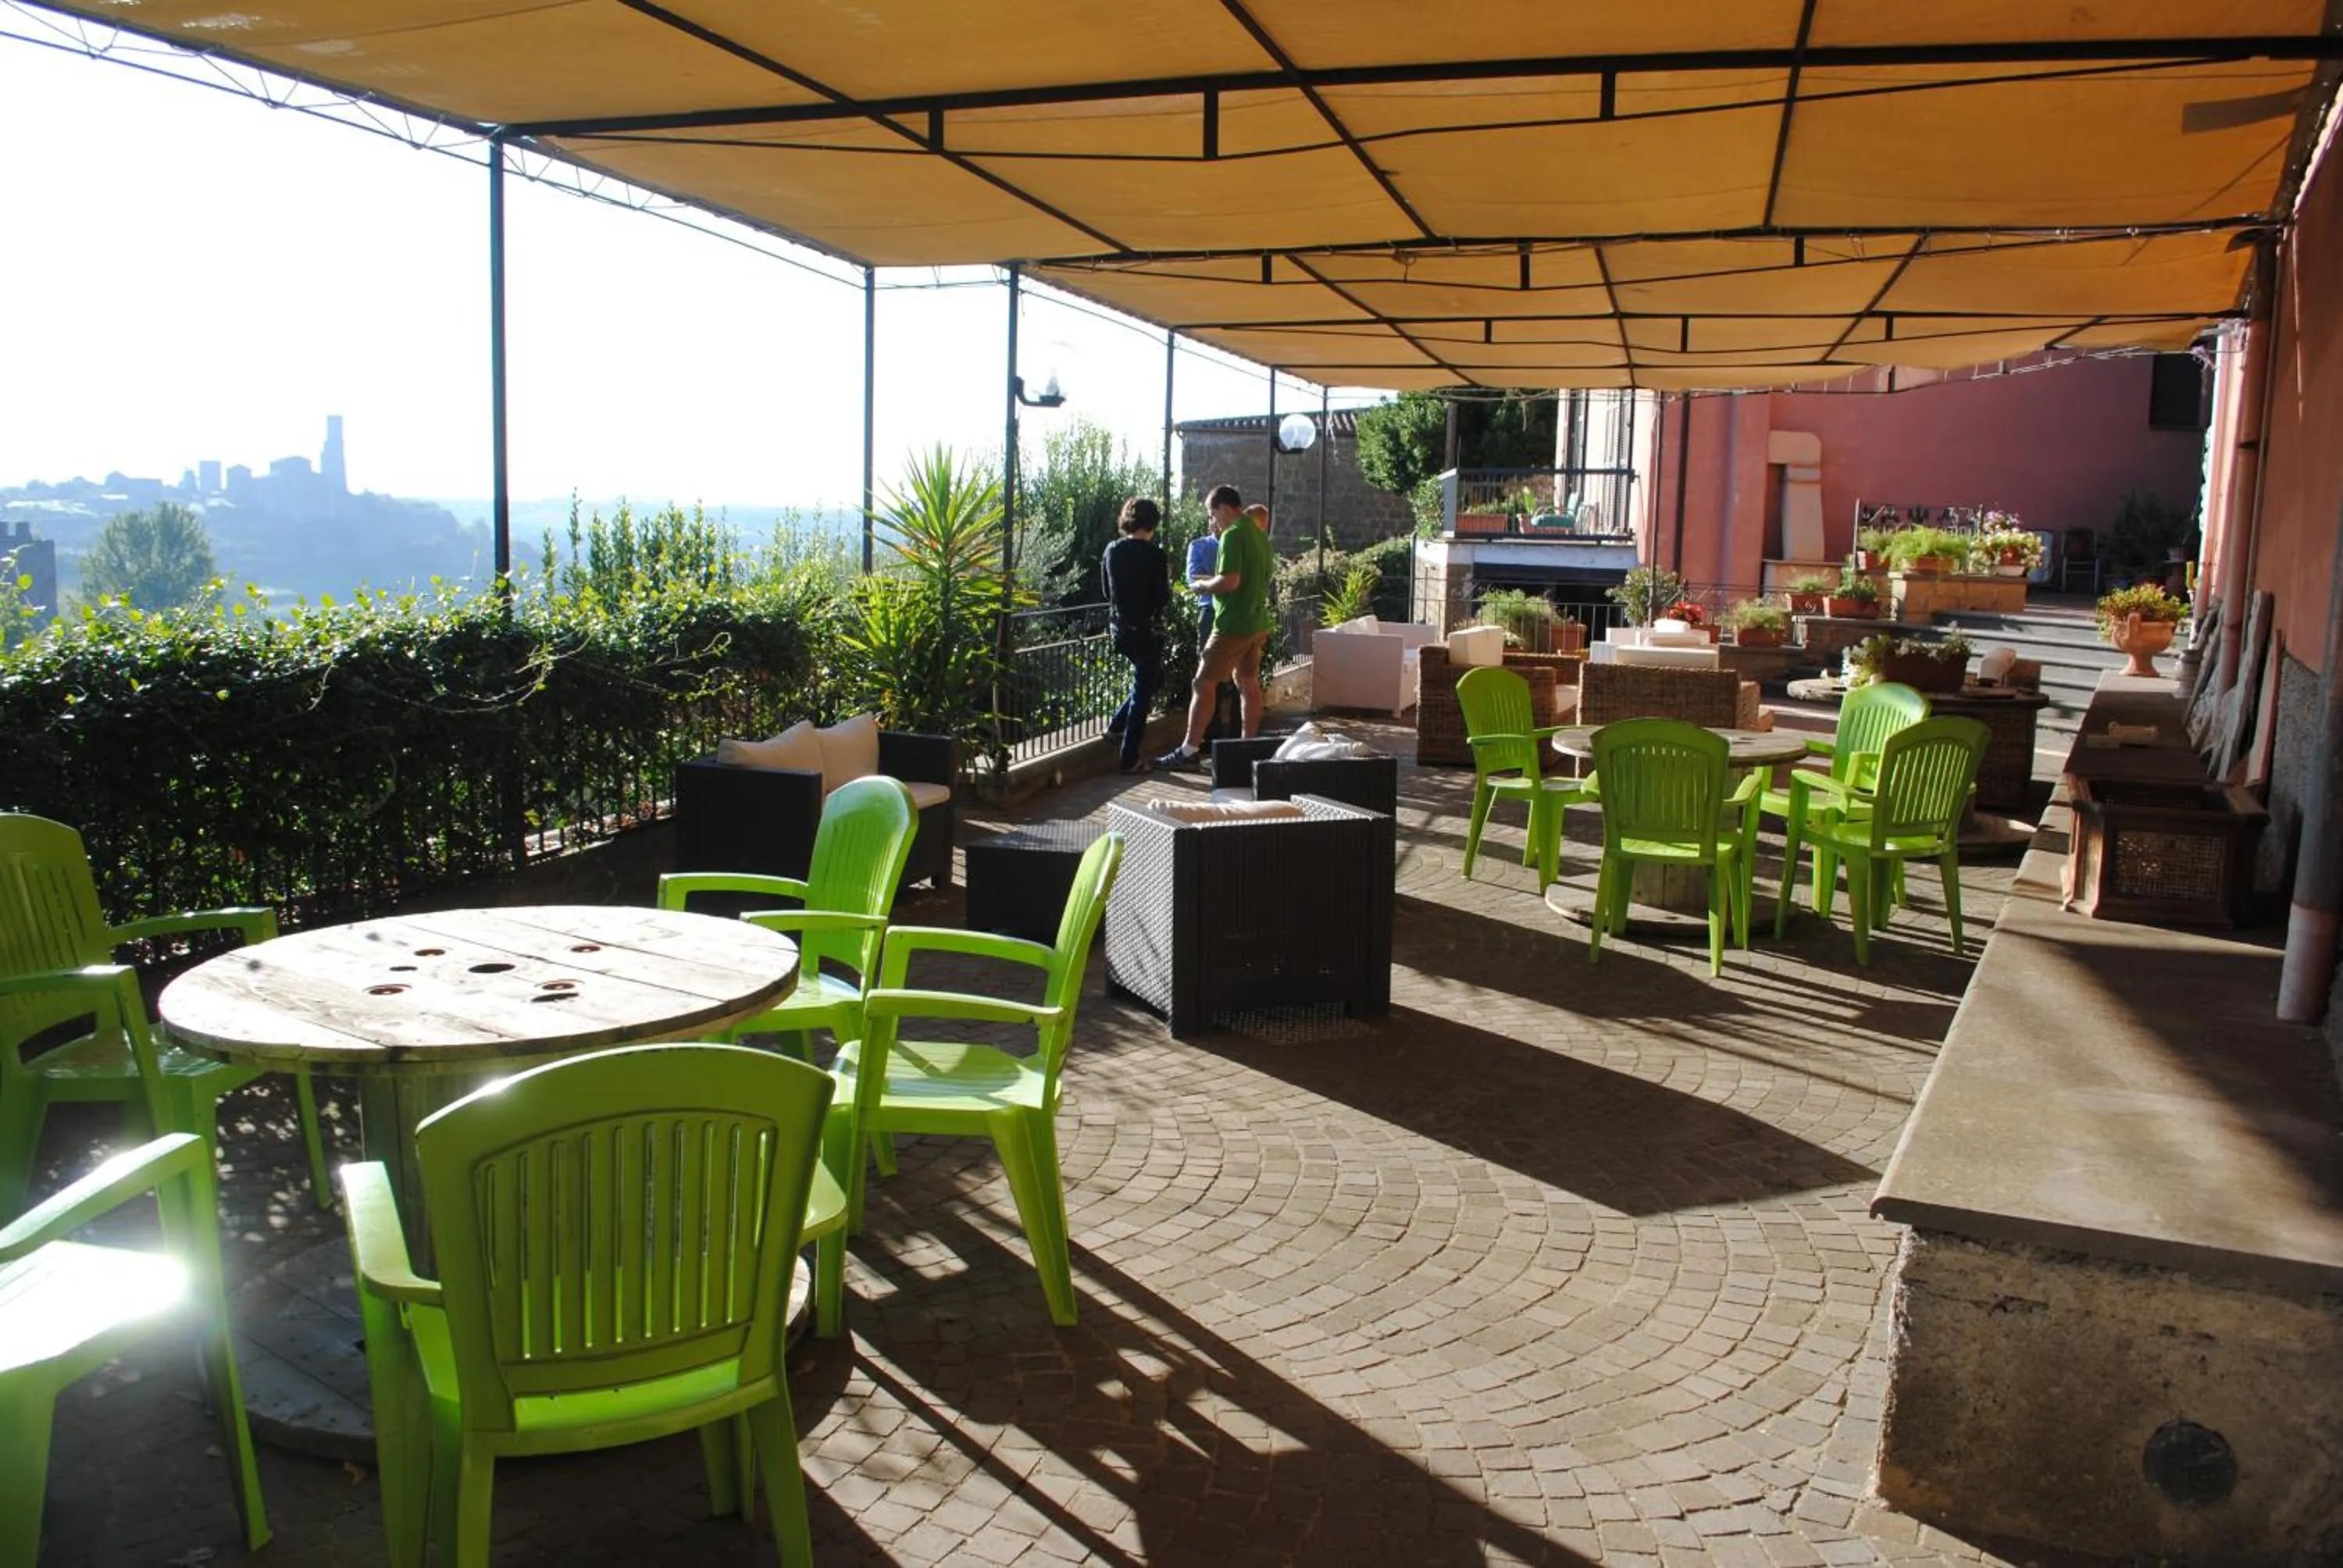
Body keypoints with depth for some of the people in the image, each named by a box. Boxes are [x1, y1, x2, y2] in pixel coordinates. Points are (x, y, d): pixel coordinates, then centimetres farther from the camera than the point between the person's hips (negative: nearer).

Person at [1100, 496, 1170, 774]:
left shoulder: (1111, 551, 2)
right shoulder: (1155, 555, -15)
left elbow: (1107, 591, 11)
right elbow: (1163, 598, -12)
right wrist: (1166, 578, 5)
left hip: (1119, 627, 7)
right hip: (1147, 630, -6)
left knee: (1151, 678, 27)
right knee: (1143, 690, 3)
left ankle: (1117, 725, 25)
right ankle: (1130, 759, 5)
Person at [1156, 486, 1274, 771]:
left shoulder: (1233, 536, -16)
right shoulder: (1260, 535, 12)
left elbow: (1230, 581, -25)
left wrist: (1202, 585, -8)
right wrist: (1211, 580, 15)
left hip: (1233, 625, -9)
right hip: (1257, 623, 9)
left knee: (1203, 684, -3)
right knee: (1249, 684, 14)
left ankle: (1189, 751, -2)